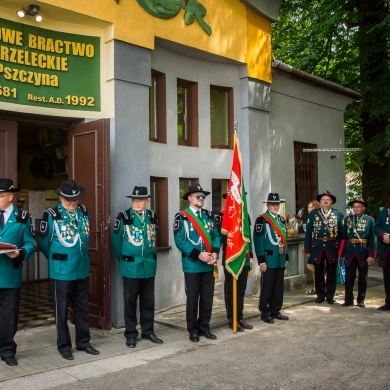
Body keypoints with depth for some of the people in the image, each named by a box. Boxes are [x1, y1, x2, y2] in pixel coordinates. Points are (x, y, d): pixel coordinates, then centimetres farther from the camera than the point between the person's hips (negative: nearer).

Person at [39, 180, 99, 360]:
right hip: (61, 272, -5)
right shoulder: (51, 215, -12)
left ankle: (83, 342, 27)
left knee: (82, 308, 14)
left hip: (82, 270, 5)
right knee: (61, 310, 7)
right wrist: (56, 260, 10)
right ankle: (64, 346, 20)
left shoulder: (84, 212, 4)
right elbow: (44, 243, -2)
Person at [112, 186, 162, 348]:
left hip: (149, 265, 4)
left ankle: (148, 331, 26)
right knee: (130, 301, 6)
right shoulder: (124, 216, -9)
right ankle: (130, 334, 17)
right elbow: (116, 240, -3)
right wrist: (123, 259, 4)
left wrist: (150, 256, 13)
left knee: (148, 301, 13)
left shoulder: (152, 216, 4)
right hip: (130, 266, -4)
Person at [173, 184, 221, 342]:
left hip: (208, 264, 5)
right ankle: (193, 330, 16)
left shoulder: (209, 215, 10)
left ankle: (204, 327, 23)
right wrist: (198, 254, -20)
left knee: (207, 297, 10)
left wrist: (215, 252, -10)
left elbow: (216, 235, 8)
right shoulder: (182, 216, -7)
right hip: (192, 264, -5)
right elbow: (180, 240, -14)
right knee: (192, 298, 4)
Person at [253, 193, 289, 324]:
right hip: (269, 259, -7)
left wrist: (286, 257, 16)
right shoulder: (262, 219, -9)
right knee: (267, 287, 1)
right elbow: (258, 240, -14)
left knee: (279, 287, 12)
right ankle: (265, 313, 10)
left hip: (280, 260, 7)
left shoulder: (282, 220, 15)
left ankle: (275, 311, 23)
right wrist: (261, 260, -18)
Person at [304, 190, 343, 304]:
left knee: (331, 273, 7)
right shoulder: (313, 214, 4)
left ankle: (330, 296, 18)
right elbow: (308, 231, 2)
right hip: (317, 247, 1)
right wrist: (307, 248, -3)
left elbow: (341, 232, 2)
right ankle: (320, 295, 20)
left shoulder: (338, 214, 3)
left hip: (332, 247, 0)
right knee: (318, 273, 8)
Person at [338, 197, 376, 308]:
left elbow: (373, 238, -4)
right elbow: (343, 236, 4)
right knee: (349, 277, 6)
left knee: (363, 277, 8)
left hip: (363, 252, -2)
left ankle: (361, 300, 19)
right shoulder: (347, 219, 6)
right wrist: (341, 253, 0)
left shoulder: (370, 220, -1)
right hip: (350, 251, 2)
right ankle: (348, 299, 15)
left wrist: (371, 255, -10)